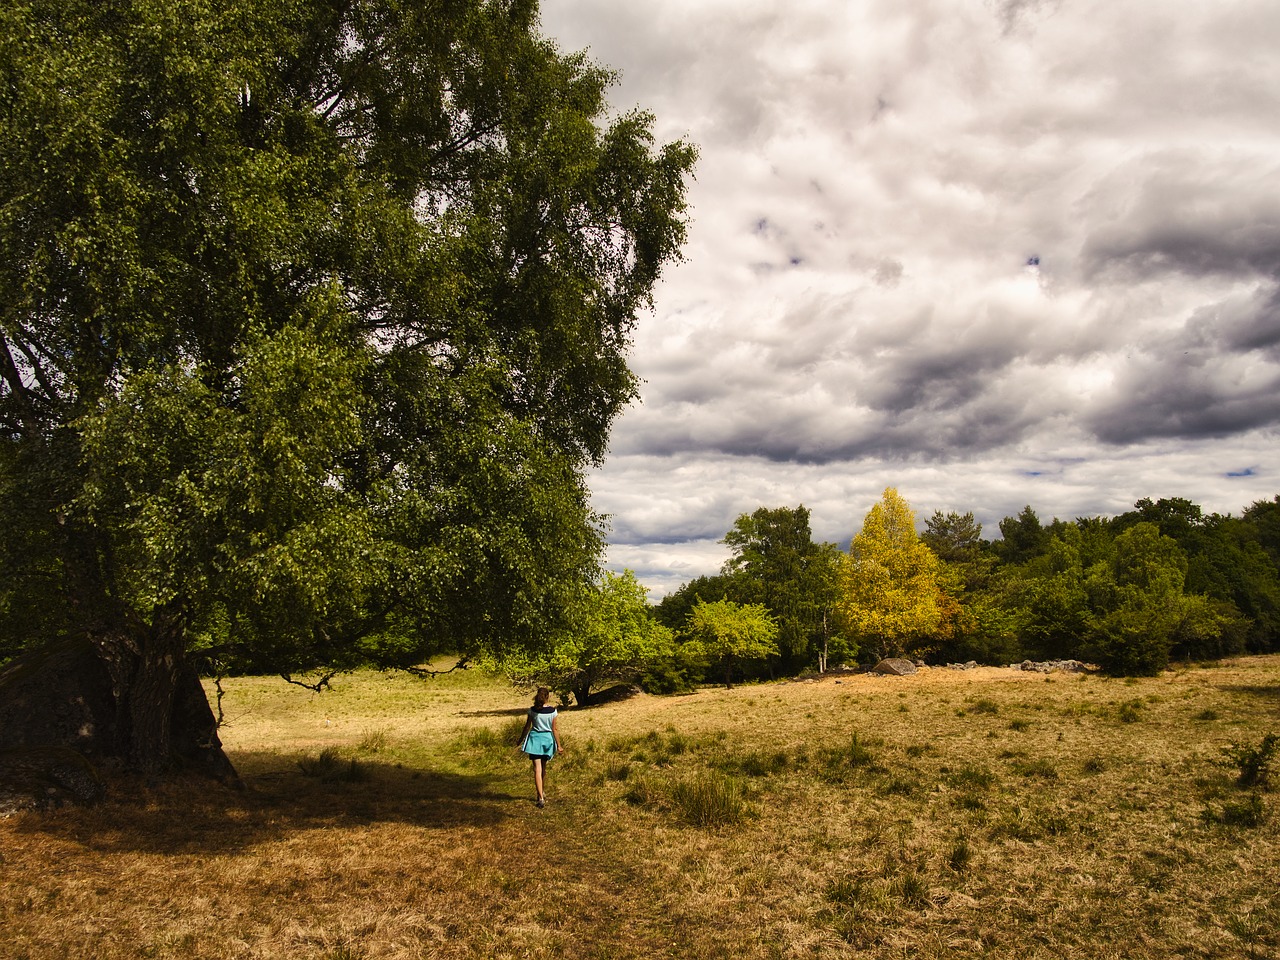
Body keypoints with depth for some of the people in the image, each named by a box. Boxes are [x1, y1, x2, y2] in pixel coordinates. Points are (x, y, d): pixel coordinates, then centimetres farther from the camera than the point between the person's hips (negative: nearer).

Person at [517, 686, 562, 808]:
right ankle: (542, 792, 35)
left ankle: (541, 798, -12)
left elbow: (527, 727, -1)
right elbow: (555, 729, -5)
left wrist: (520, 741, 12)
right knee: (543, 768, 21)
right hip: (547, 739, 1)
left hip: (535, 739, -1)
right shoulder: (552, 711, -8)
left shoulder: (532, 710, -6)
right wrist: (558, 745, 3)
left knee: (537, 769, -3)